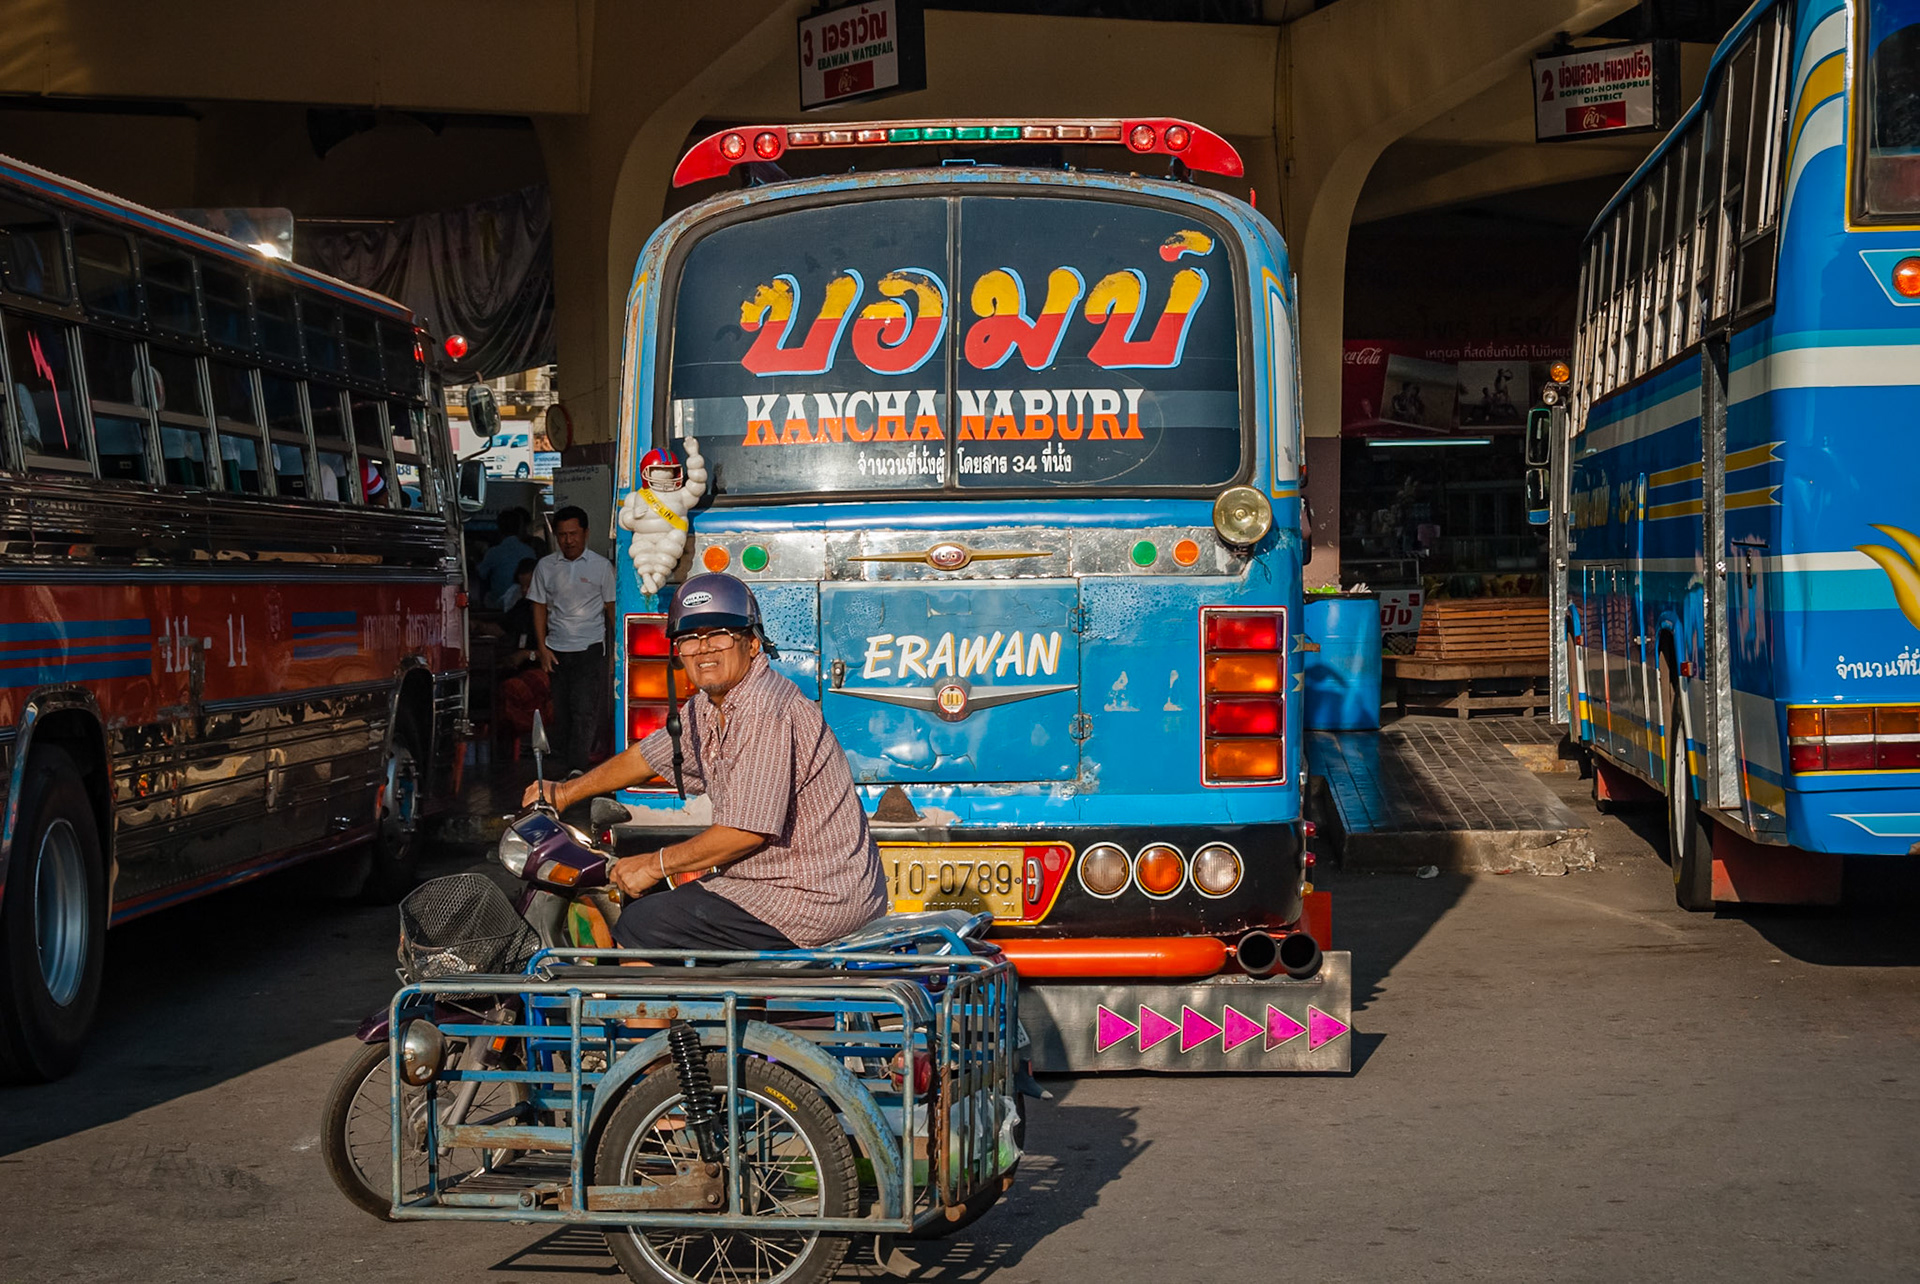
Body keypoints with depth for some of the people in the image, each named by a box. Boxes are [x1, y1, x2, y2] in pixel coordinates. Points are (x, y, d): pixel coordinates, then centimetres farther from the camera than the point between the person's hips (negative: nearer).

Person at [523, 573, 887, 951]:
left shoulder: (765, 712, -22)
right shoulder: (707, 708, 10)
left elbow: (748, 831, -25)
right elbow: (649, 756, 27)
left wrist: (655, 865, -14)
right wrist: (565, 792, 33)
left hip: (814, 900, -10)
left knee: (639, 928, -9)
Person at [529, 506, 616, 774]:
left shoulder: (601, 566, 1)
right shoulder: (546, 566, 6)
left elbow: (611, 607, 5)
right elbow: (539, 608, 10)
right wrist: (543, 648, 3)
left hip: (590, 648, -3)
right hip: (557, 650, 3)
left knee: (585, 711, -10)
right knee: (562, 712, 6)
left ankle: (576, 769, -13)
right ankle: (566, 763, 17)